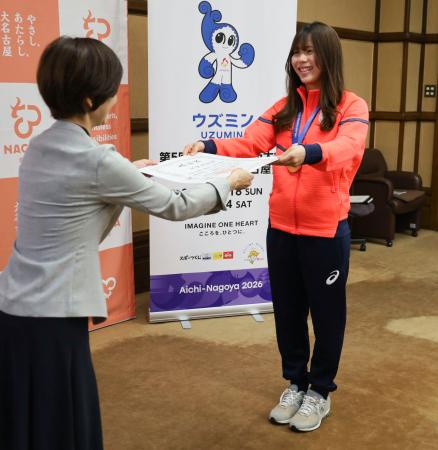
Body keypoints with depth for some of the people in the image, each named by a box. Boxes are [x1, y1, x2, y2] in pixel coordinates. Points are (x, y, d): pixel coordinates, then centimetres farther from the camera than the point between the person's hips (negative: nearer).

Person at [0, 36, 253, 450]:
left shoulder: (39, 148, 6)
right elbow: (173, 206, -6)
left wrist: (126, 173, 29)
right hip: (49, 319, -8)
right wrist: (229, 183, 8)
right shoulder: (98, 161, -18)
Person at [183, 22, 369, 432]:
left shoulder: (351, 107, -5)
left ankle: (320, 391, 29)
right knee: (287, 310, 14)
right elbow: (248, 143, -3)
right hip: (281, 227, 4)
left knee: (326, 312, 10)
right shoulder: (283, 108, 9)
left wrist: (309, 152, -45)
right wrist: (210, 147, -21)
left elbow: (349, 147, -25)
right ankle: (295, 383, 34)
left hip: (326, 229, -4)